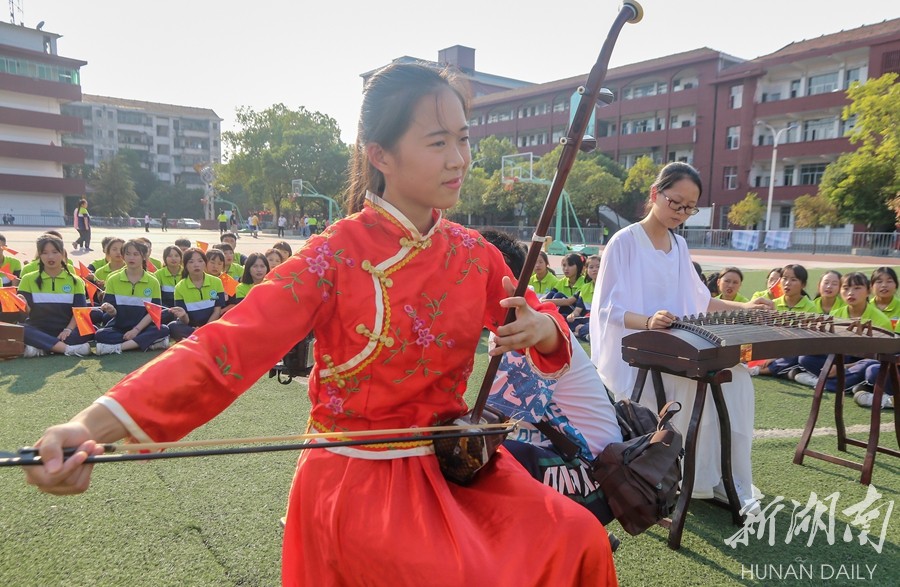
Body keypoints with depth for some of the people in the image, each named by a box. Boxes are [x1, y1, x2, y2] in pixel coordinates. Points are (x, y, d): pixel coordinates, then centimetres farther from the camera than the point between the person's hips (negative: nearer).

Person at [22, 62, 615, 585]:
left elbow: (541, 326, 10)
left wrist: (541, 331, -15)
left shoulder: (474, 253, 0)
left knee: (577, 537, -5)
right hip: (360, 479, -4)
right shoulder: (337, 255, -14)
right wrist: (92, 425, -36)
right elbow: (232, 344, -24)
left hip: (452, 463, 5)